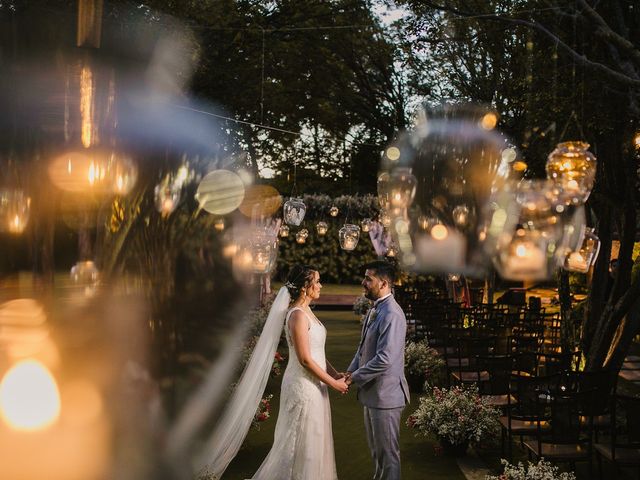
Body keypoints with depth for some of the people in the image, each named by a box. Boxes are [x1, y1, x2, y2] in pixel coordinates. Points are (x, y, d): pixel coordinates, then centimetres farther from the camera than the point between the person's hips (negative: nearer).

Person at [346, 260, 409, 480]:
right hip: (372, 391, 10)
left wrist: (356, 377, -18)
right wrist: (351, 371, 3)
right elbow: (364, 347, 17)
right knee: (376, 448, 23)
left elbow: (385, 358, -28)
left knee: (387, 451, 4)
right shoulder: (375, 309, 9)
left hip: (385, 394, -10)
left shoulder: (391, 314, -23)